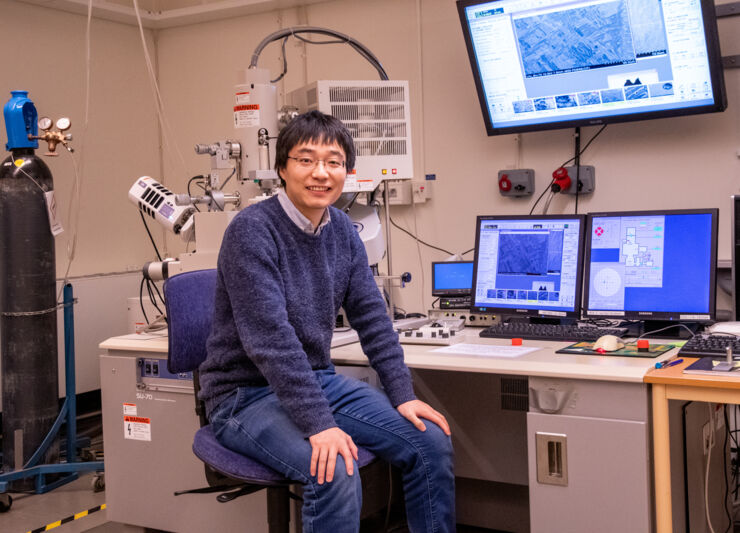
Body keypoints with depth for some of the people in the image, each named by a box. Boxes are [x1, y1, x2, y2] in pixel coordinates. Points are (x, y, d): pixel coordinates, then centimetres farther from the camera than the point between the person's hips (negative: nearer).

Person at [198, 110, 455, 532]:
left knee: (431, 439, -4)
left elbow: (371, 316, 6)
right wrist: (318, 424, -30)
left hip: (319, 378, 7)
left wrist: (403, 396, -2)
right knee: (336, 471, -30)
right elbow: (270, 338, -26)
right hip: (248, 392, -7)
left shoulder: (343, 231, 5)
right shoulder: (252, 230, -18)